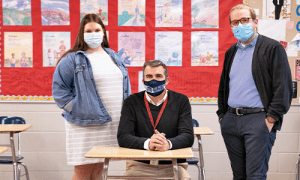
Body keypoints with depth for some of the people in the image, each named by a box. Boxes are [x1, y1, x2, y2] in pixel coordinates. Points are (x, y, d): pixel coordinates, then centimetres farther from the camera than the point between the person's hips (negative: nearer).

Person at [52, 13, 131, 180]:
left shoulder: (113, 56, 15)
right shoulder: (72, 59, -3)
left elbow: (124, 85, 21)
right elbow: (59, 89, -5)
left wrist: (124, 113, 11)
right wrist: (77, 108, -12)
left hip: (111, 124, 5)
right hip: (84, 125, -5)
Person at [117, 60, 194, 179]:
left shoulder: (181, 101, 5)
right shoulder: (131, 103, 4)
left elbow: (188, 136, -4)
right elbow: (123, 137, -6)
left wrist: (168, 144, -26)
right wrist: (147, 143, -25)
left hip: (173, 165, 0)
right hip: (139, 165, 0)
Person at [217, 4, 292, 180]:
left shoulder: (272, 48, -3)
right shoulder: (231, 52, 17)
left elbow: (283, 87, -9)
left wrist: (271, 119, -14)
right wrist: (222, 115, 14)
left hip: (259, 120, -6)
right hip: (231, 120, 6)